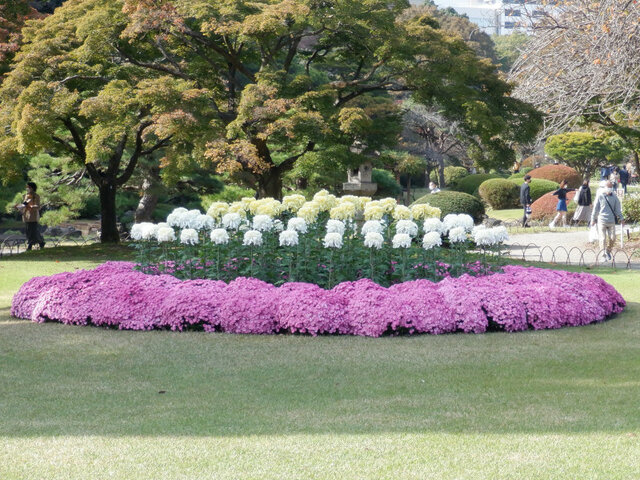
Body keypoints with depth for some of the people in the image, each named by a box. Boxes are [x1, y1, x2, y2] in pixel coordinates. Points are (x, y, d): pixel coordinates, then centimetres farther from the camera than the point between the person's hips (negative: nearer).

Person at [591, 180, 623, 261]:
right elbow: (595, 209, 5)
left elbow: (617, 209, 14)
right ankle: (603, 255, 1)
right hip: (602, 221, -2)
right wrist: (593, 219, 4)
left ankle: (608, 251, 22)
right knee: (603, 238, -5)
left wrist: (621, 218, 4)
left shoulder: (615, 198, 9)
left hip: (611, 221, 2)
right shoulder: (600, 197, 2)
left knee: (612, 238, -2)